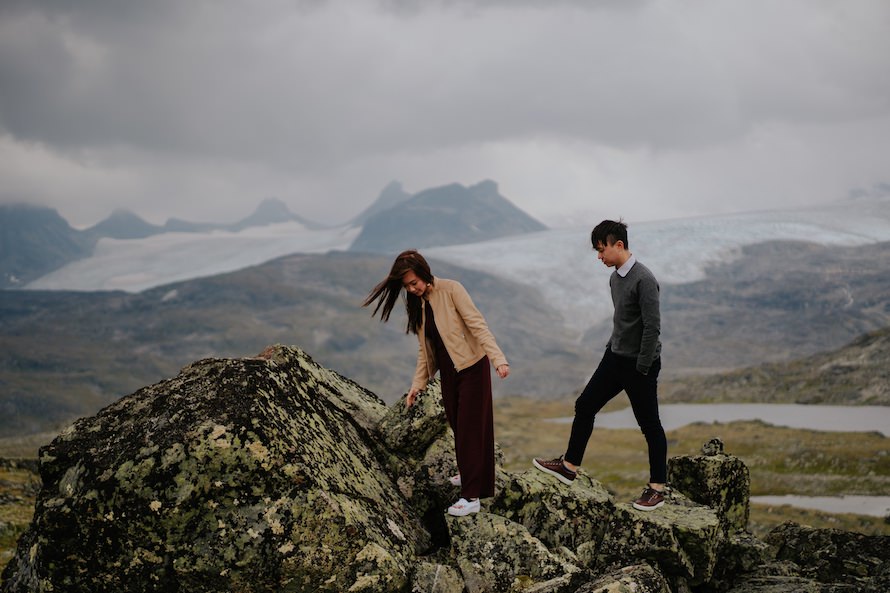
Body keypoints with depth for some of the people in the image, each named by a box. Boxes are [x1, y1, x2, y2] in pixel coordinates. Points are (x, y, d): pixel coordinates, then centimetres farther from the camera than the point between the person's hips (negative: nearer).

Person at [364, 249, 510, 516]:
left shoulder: (451, 289, -14)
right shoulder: (418, 304, 7)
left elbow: (477, 324, -21)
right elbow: (425, 349, 12)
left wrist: (498, 359, -30)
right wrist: (418, 384, 7)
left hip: (471, 367, -6)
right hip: (448, 373, 7)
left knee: (469, 428, -7)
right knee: (458, 426, 12)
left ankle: (471, 496, -6)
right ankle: (469, 473, 33)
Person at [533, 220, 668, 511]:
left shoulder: (643, 280, -21)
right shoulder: (615, 278, 7)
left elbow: (652, 327, -22)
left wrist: (642, 369, -20)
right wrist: (612, 347, 15)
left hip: (639, 366, -9)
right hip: (615, 357, 9)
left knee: (650, 425, 2)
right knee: (585, 406, 12)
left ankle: (657, 488, 14)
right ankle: (569, 466, 25)